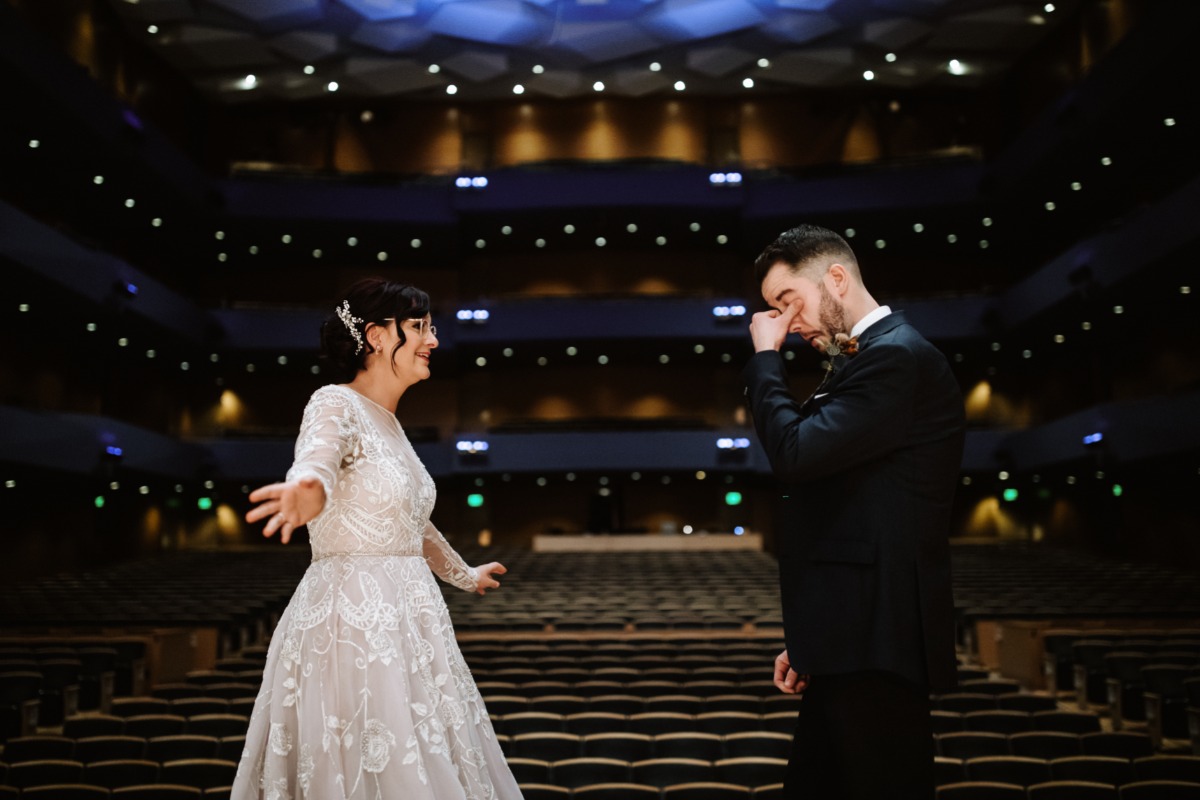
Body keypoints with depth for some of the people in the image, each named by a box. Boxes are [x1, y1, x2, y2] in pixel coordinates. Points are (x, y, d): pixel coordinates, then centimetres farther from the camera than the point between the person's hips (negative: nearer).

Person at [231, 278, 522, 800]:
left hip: (407, 621, 9)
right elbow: (316, 460, -34)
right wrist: (306, 491, -57)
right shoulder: (336, 405, -10)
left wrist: (464, 575, 41)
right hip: (353, 623, -9)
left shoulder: (390, 425, 15)